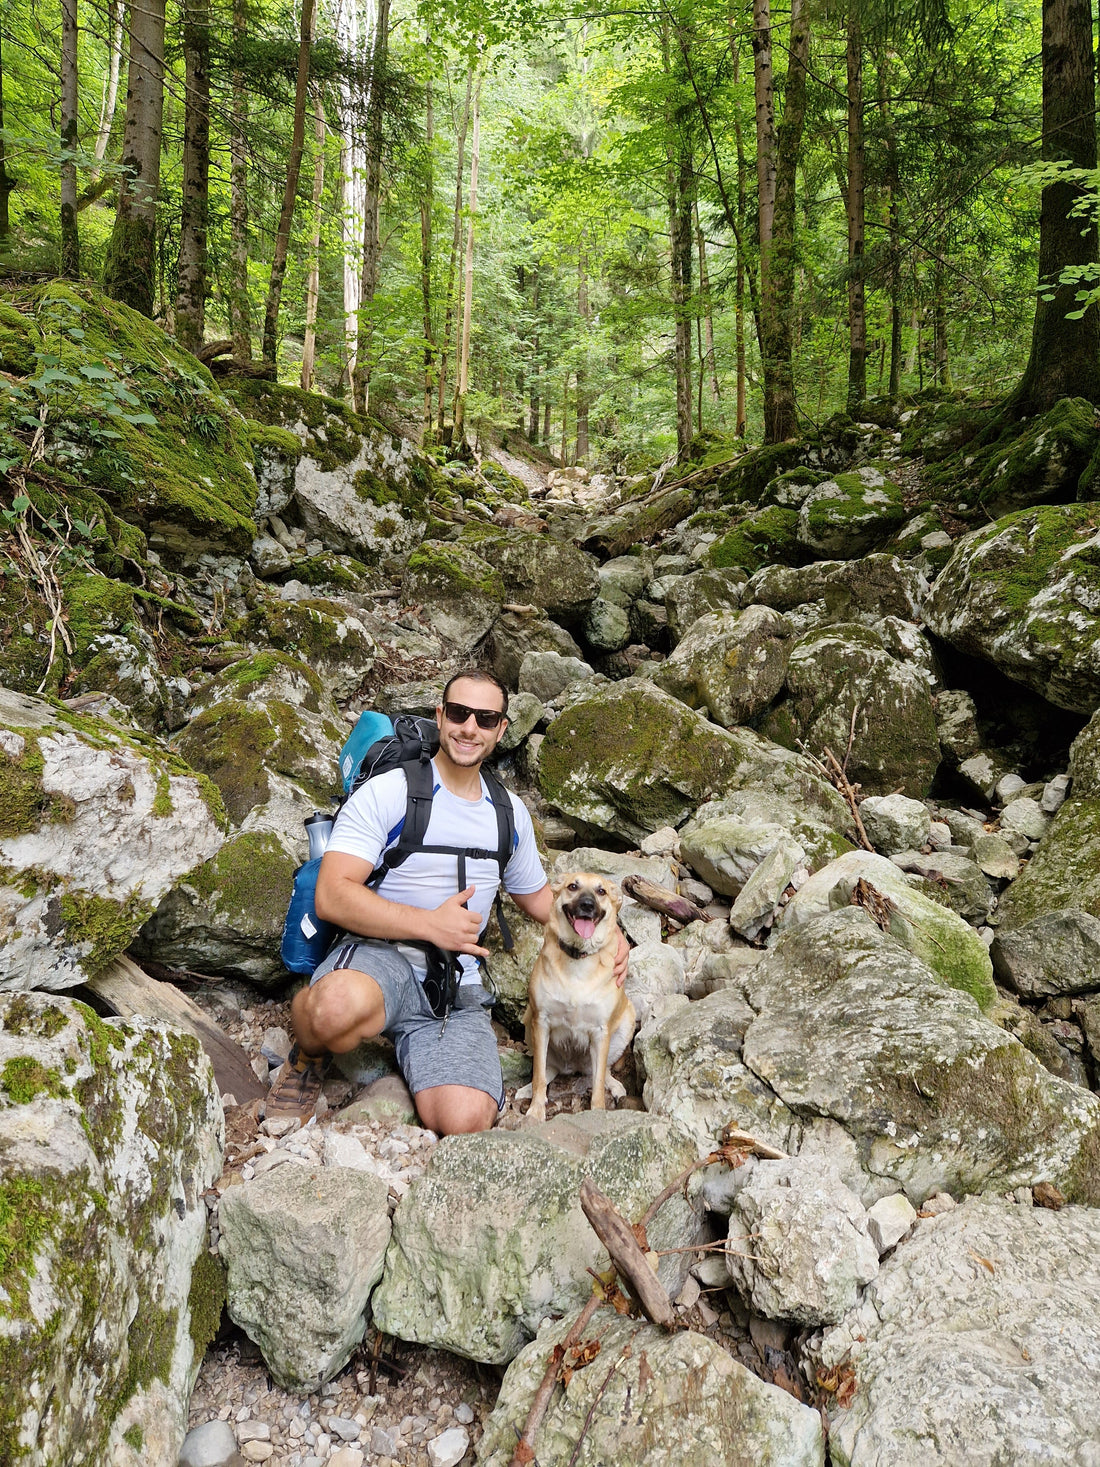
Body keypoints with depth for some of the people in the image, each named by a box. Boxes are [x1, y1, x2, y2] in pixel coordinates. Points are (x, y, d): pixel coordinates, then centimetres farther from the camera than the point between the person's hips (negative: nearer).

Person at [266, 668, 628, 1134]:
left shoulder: (510, 813, 14)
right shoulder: (388, 793, -5)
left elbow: (535, 895, 29)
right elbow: (332, 897, -14)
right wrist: (430, 925, -17)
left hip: (457, 988, 4)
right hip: (380, 954, -4)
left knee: (467, 1121, -23)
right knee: (340, 1008, -41)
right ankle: (309, 1052, -3)